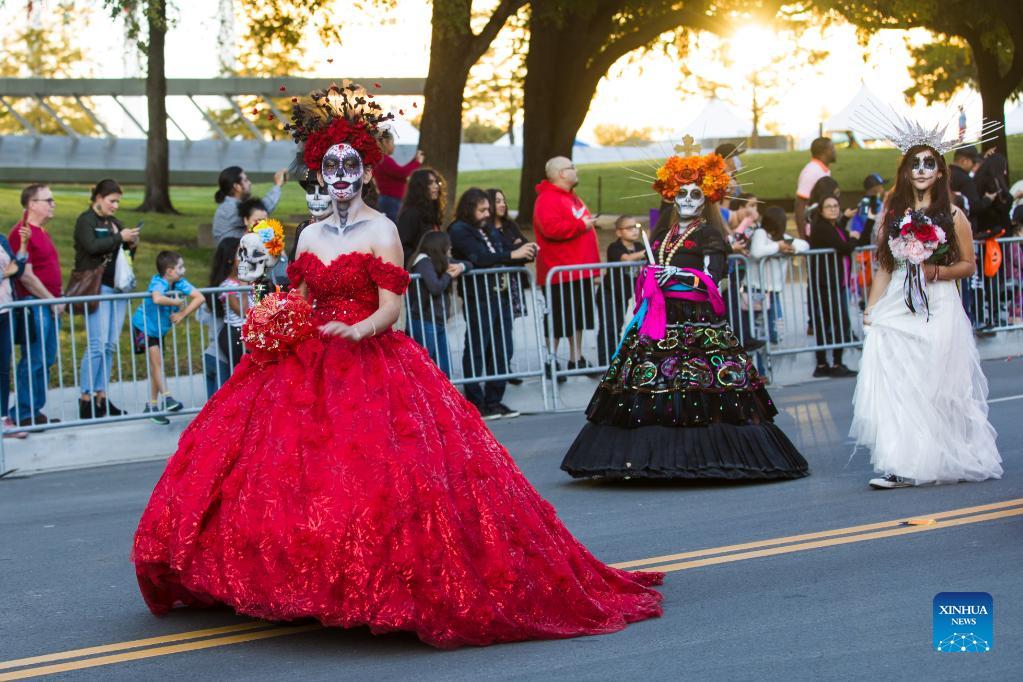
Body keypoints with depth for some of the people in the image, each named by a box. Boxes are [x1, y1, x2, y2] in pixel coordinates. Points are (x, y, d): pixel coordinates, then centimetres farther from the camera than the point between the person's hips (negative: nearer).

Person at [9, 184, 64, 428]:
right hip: (34, 305, -9)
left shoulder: (42, 232, 17)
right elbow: (26, 275, -17)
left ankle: (35, 411, 16)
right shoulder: (23, 232, -13)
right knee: (33, 360, -7)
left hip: (50, 306, 9)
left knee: (46, 360, 10)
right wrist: (51, 301, -13)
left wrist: (56, 300, 14)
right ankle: (23, 415, -2)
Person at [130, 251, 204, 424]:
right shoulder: (158, 283, -31)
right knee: (156, 361, -13)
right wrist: (176, 302, -38)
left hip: (160, 330, 7)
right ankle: (166, 398, -12)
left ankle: (152, 405, 16)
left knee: (156, 365, 10)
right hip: (144, 327, -7)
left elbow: (199, 297, -18)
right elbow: (157, 299, -53)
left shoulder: (180, 283, -14)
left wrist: (182, 314, -25)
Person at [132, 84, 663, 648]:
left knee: (372, 474, -17)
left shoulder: (381, 231, -2)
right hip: (308, 368, 6)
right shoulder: (310, 236, 14)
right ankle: (309, 584, 9)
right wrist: (274, 321, -2)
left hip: (369, 364, -6)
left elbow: (390, 306, -9)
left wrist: (358, 330, -28)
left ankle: (380, 589, -8)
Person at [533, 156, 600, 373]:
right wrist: (581, 226, -20)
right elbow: (551, 229, -29)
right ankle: (551, 361, -1)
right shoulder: (547, 199, -15)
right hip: (560, 272, -10)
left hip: (581, 270, 10)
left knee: (579, 316, 15)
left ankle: (576, 358, 23)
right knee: (559, 318, -7)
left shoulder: (571, 197, 18)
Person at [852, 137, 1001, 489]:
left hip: (938, 308, -2)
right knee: (893, 384, -10)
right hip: (896, 308, 2)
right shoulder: (893, 212, 11)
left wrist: (936, 272, -12)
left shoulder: (953, 216, 3)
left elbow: (968, 264, 4)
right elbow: (883, 267, 13)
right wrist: (871, 308, 7)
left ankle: (935, 460, 8)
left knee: (936, 387, -3)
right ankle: (901, 465, -12)